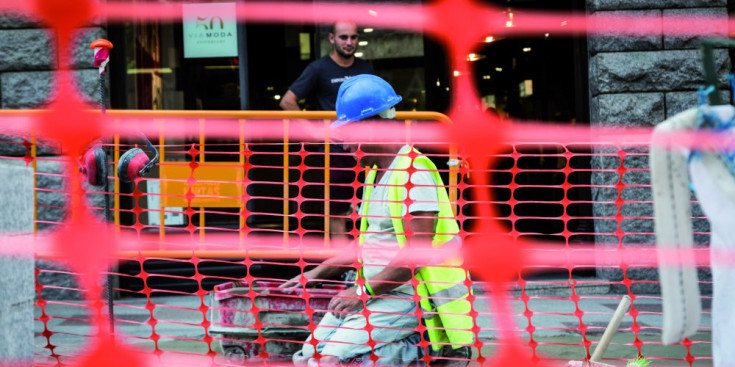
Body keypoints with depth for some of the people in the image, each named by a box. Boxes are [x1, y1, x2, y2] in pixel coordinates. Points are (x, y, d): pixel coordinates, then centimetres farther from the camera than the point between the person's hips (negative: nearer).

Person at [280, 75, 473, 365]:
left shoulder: (415, 170, -13)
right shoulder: (374, 173, 16)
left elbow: (419, 251, -20)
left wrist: (365, 290, -18)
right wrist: (319, 272, 18)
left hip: (405, 298, -9)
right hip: (371, 296, 9)